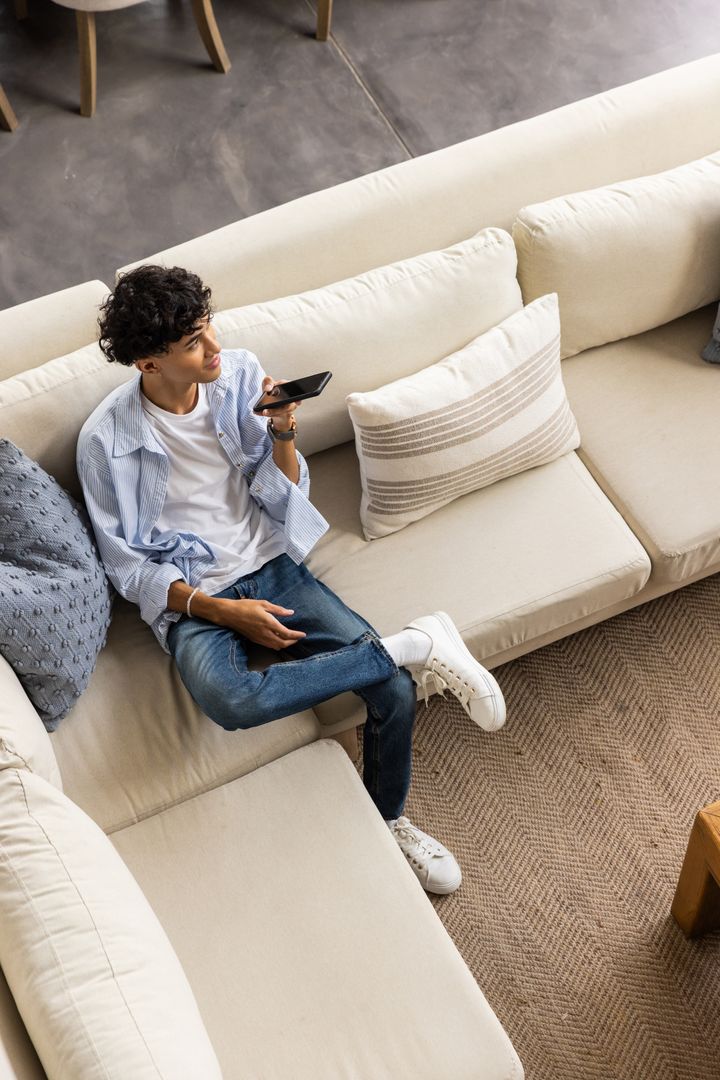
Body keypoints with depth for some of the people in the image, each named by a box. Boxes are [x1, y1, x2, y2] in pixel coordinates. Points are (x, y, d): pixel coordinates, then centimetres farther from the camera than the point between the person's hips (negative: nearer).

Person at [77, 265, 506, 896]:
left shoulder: (240, 374, -4)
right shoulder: (107, 442, -14)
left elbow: (284, 497, 3)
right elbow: (130, 566, -7)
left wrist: (282, 433, -17)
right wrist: (223, 612, -18)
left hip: (271, 565, 3)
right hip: (189, 596, -3)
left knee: (395, 689, -16)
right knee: (231, 702, -38)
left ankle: (388, 821, 14)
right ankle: (413, 644, -21)